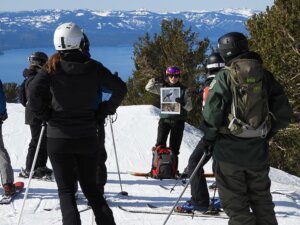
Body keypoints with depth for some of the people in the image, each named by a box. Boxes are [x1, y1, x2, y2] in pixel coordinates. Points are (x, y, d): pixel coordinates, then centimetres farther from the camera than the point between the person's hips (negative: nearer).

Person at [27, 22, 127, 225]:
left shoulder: (52, 68, -8)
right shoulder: (93, 68, -3)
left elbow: (34, 91, -20)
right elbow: (121, 89, -3)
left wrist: (45, 114, -5)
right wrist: (104, 110, 8)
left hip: (59, 138, -2)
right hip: (87, 138, 2)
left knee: (66, 190, 6)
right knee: (91, 187, 17)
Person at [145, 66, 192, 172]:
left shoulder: (183, 90, 3)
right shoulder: (163, 87, 7)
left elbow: (189, 107, -2)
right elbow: (148, 88, 8)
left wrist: (183, 103, -24)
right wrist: (154, 80, -11)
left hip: (178, 120, 0)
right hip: (165, 119, 0)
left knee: (174, 148, 4)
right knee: (160, 145, -12)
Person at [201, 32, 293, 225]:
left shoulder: (225, 77, -10)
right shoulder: (265, 76, 2)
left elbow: (212, 113, -15)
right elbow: (284, 114, 4)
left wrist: (209, 139, 1)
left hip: (229, 150, -4)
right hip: (258, 151, 4)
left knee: (235, 202, 4)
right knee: (262, 200, 17)